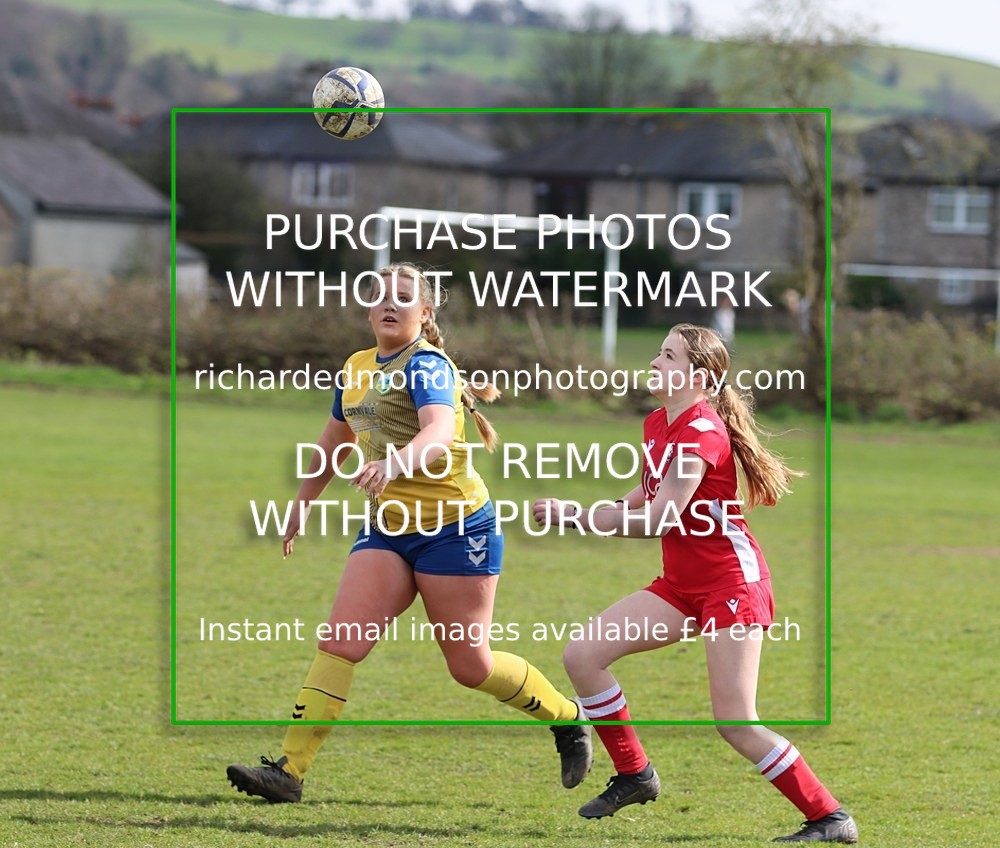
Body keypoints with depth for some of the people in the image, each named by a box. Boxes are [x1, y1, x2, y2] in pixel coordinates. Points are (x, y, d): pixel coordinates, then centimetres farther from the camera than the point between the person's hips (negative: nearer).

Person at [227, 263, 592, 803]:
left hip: (454, 528, -7)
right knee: (340, 641, -10)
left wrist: (393, 464, -52)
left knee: (470, 665, 0)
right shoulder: (357, 369, 11)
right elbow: (335, 443, 28)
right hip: (388, 530, 7)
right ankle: (290, 769, -13)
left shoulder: (426, 364, -14)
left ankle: (569, 719, 25)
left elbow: (438, 433, -33)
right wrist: (302, 505, 31)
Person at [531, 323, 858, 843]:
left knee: (735, 723, -14)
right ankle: (634, 776, 13)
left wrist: (576, 516, -21)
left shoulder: (703, 430, -19)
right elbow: (640, 502, 19)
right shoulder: (657, 425, 9)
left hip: (731, 580, -9)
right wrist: (577, 514, 2)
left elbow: (661, 518, -27)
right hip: (681, 583, 9)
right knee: (582, 655, -1)